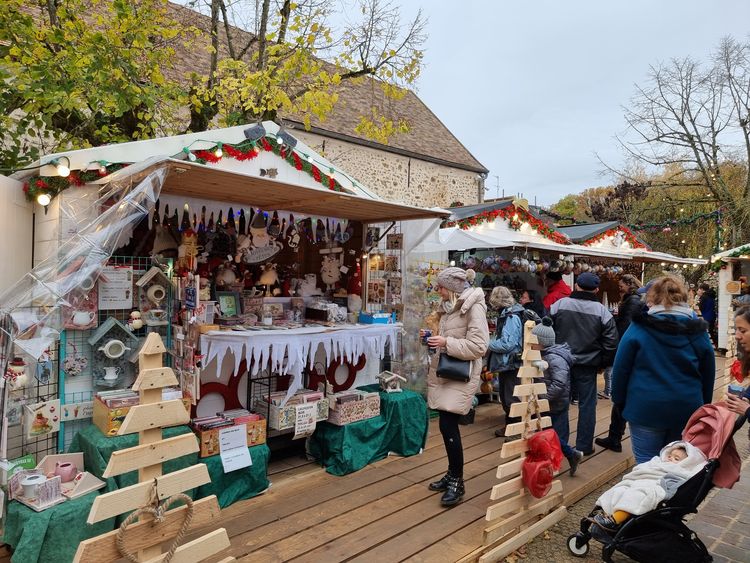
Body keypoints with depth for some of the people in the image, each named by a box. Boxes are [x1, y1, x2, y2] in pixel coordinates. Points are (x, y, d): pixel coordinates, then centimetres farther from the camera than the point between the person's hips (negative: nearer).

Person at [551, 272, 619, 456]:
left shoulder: (559, 304, -6)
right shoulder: (602, 311, -7)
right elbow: (611, 342, -6)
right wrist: (603, 363, 7)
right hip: (588, 365, -1)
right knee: (587, 404, 11)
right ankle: (584, 446, 16)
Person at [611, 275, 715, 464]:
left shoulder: (638, 329, -9)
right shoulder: (698, 331, 1)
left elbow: (620, 370, -6)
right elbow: (708, 376, 11)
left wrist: (620, 402, 6)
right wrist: (703, 406, 23)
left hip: (646, 409, -4)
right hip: (687, 411, 4)